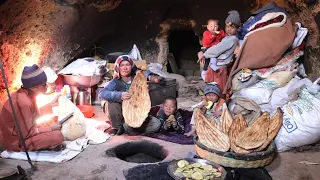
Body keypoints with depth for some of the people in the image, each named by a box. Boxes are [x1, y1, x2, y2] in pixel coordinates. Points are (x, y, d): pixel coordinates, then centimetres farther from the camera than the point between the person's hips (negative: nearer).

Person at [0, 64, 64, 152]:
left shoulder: (25, 93, -3)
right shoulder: (24, 102, -29)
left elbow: (33, 113, 14)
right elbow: (27, 133, -24)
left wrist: (49, 105, 10)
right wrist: (50, 128, -17)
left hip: (22, 132, 10)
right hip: (18, 142, -10)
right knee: (57, 136, -23)